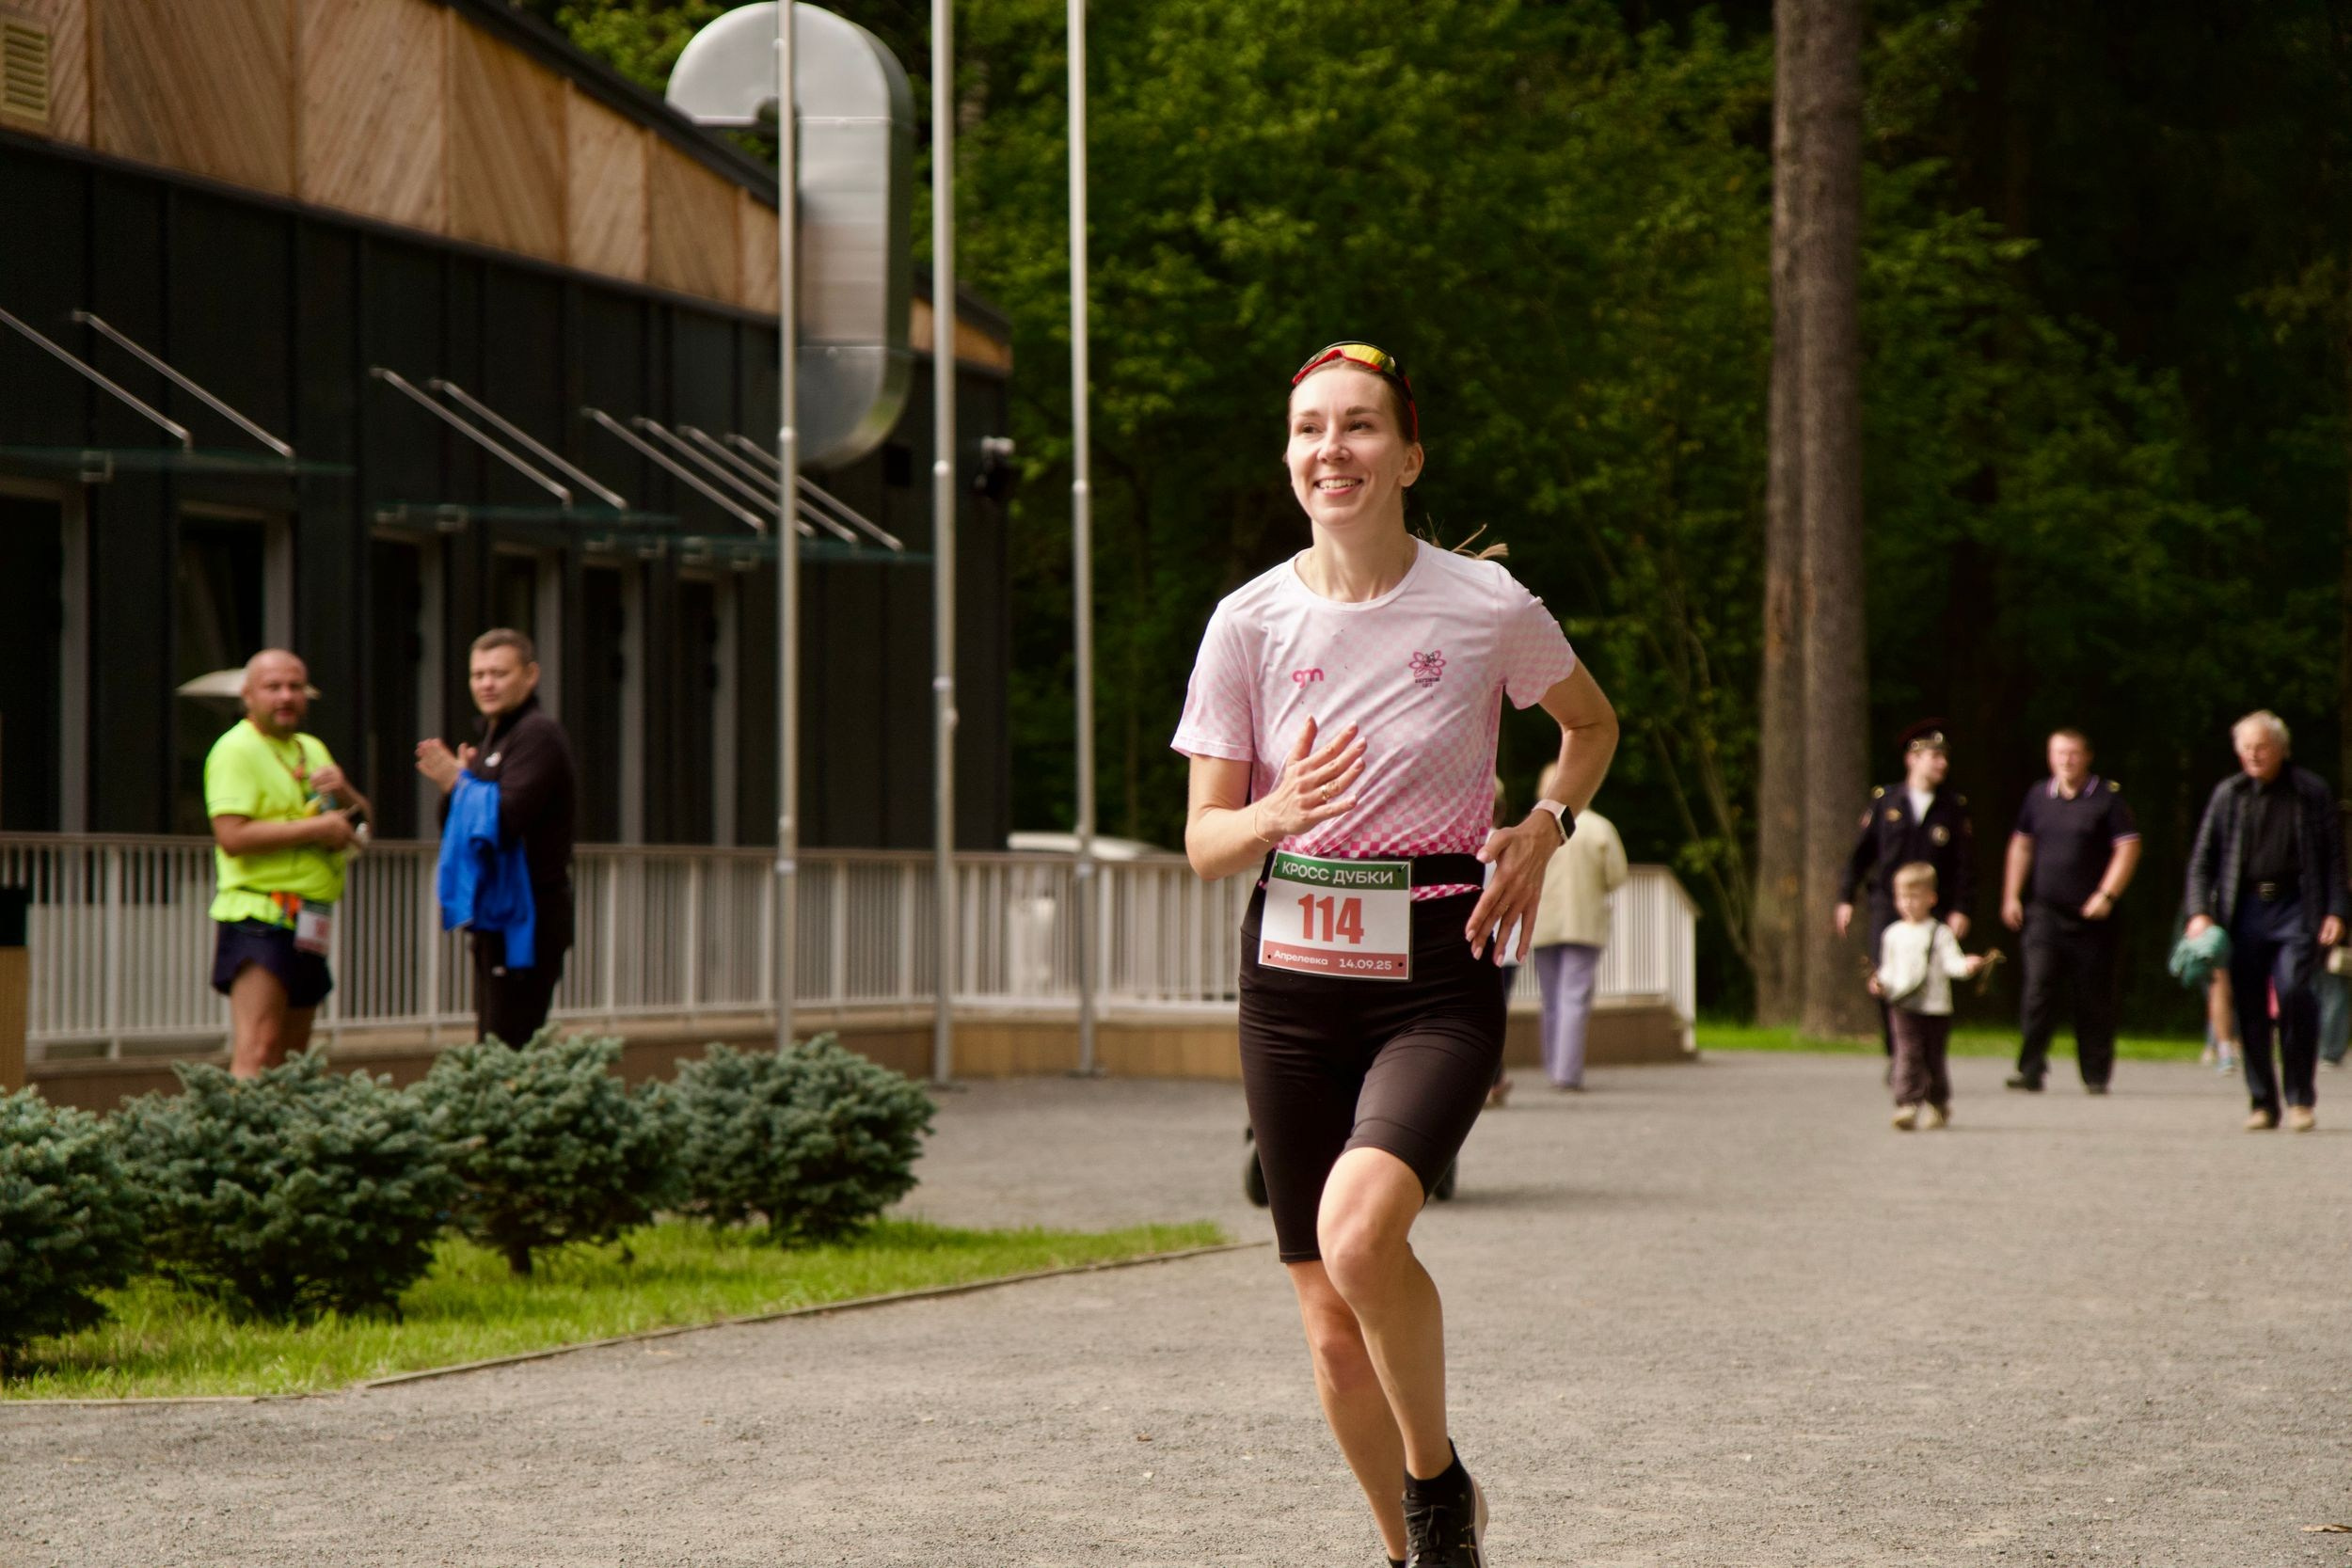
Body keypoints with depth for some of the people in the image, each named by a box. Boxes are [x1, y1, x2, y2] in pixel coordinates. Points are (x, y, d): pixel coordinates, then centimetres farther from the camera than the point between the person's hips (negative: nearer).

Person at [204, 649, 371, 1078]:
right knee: (257, 1051, -19)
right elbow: (231, 836, -20)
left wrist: (344, 794, 1)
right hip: (259, 918, -9)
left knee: (290, 1060, 9)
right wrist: (316, 828, -17)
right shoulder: (237, 750, -8)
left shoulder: (312, 749, 20)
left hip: (308, 925, 9)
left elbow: (360, 822, 25)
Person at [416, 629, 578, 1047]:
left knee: (511, 1048, -14)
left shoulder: (538, 735, -10)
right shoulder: (495, 735, 21)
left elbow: (507, 820, -22)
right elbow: (455, 831, 19)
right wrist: (456, 782, 1)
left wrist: (459, 783, -11)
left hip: (528, 915, -10)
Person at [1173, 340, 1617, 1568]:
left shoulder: (1489, 610, -5)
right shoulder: (1250, 622, -1)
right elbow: (1204, 842, 2)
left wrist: (1545, 829, -2)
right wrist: (1281, 813, -20)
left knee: (1360, 1226, -29)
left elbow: (1591, 725, 17)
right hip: (1293, 974, 3)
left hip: (1438, 974, -3)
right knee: (1332, 1326, 5)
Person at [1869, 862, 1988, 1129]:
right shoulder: (1893, 935, 10)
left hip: (1936, 1007, -1)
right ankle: (1906, 1106, -17)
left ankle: (1938, 1105, 27)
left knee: (1934, 1058, 9)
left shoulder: (1940, 934, 1)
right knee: (1908, 1055, -12)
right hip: (1904, 1007, 1)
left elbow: (1952, 962, -10)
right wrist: (1880, 983, -2)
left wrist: (1966, 965, -31)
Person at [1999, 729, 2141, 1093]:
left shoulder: (2107, 797, 0)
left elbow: (2128, 848, -4)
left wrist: (2106, 895, -13)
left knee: (2095, 998, 2)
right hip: (2045, 912, 2)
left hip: (2092, 916, -2)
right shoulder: (2038, 796, 11)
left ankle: (2096, 1074, 11)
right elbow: (2021, 846, 20)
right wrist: (2011, 896, 13)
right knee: (2039, 990, -10)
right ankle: (2030, 1070, -11)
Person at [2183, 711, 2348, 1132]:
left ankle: (2301, 1097, -7)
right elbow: (2202, 859, 12)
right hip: (2245, 908, 3)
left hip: (2295, 908, -3)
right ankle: (2263, 1103, 10)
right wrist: (2200, 911, -1)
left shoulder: (2311, 792, 6)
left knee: (2293, 991, -19)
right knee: (2250, 1008, 1)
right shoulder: (2228, 794, 11)